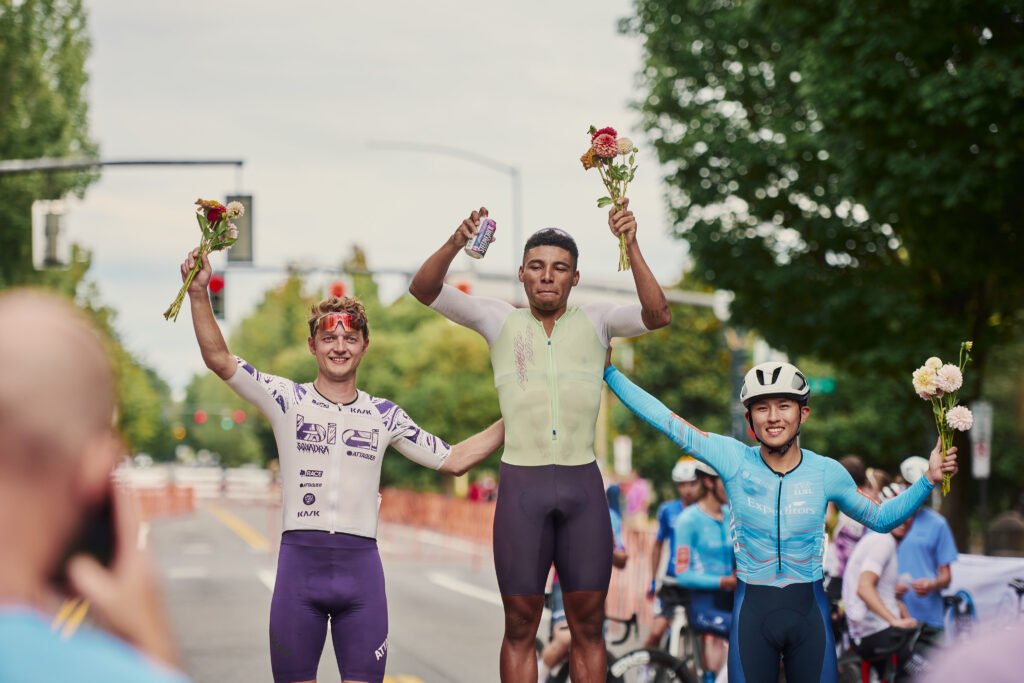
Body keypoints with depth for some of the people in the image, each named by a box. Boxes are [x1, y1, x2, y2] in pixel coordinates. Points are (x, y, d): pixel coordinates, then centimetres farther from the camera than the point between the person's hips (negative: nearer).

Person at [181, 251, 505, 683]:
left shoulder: (384, 415, 10)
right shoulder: (287, 400, 4)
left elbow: (454, 460, 15)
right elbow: (218, 359, -6)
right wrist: (199, 294, -17)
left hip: (361, 563, 1)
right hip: (299, 561, -1)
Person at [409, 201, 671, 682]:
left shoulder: (595, 322, 6)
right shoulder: (500, 321, 6)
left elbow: (657, 315, -11)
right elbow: (424, 289, -4)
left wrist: (631, 246, -23)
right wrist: (456, 244, -24)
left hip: (583, 486, 1)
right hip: (521, 485, -1)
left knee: (588, 625, 5)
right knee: (520, 625, 4)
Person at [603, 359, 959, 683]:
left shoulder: (827, 472, -3)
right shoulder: (733, 459, -7)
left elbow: (880, 518, 11)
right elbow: (666, 420, -7)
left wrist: (928, 480, 0)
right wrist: (609, 371, -9)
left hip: (809, 610, 1)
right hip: (752, 611, -1)